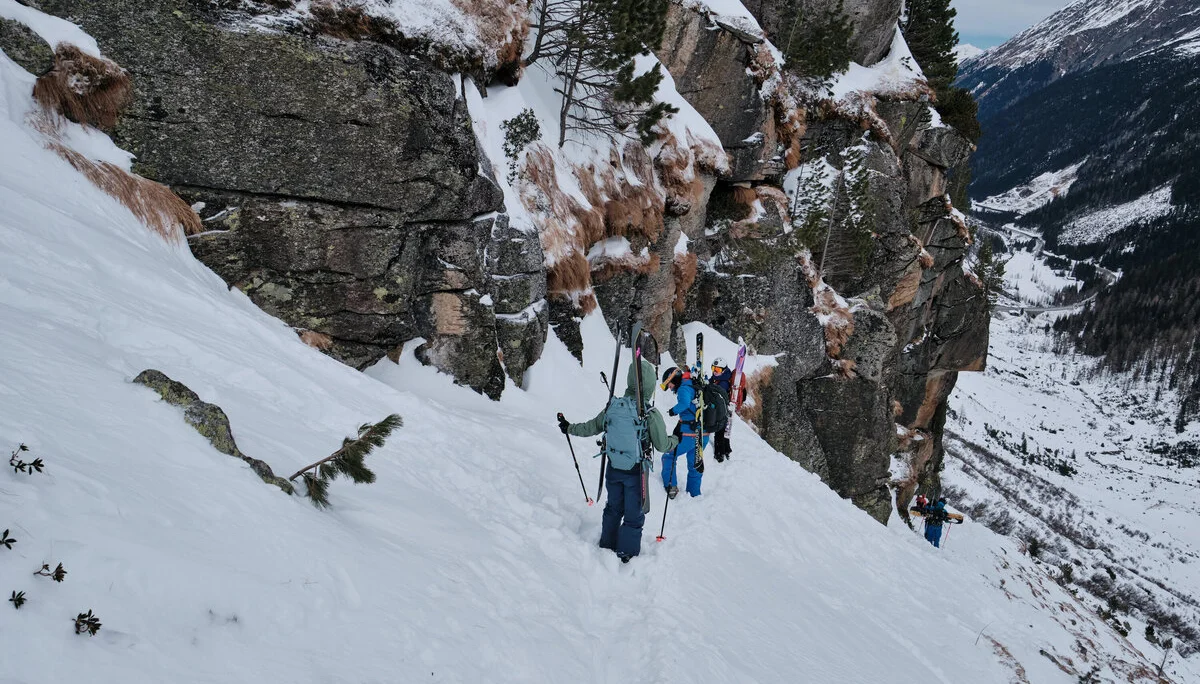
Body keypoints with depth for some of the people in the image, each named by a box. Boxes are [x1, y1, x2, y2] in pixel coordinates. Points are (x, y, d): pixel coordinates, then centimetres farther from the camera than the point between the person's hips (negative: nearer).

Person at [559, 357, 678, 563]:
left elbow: (591, 428, 3)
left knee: (613, 509, 23)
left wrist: (569, 428, 21)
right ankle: (627, 554, 19)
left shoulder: (613, 407, -10)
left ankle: (607, 546, 37)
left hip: (613, 469, 4)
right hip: (636, 472, -4)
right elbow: (662, 445, -10)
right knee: (634, 515, 11)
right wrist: (676, 439, 12)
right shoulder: (651, 414, -21)